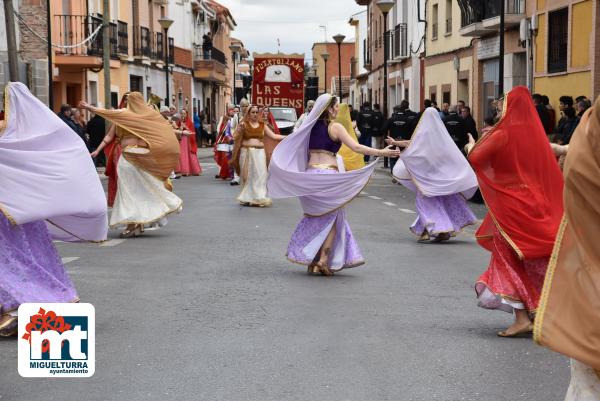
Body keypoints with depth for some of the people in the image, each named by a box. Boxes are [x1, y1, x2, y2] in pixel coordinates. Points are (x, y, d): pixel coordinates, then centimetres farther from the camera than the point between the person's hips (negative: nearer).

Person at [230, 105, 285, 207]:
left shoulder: (262, 125, 9)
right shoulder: (244, 125, 0)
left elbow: (273, 136, 6)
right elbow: (237, 139, 2)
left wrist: (287, 137, 0)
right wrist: (240, 131, -15)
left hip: (259, 153, 3)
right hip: (247, 152, -3)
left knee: (260, 175, -1)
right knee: (248, 175, 0)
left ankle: (259, 198, 2)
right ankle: (248, 198, 7)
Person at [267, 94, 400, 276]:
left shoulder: (312, 126, 10)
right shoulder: (335, 127, -7)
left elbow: (290, 145, 16)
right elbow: (356, 147, -15)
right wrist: (381, 152, -16)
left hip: (310, 173, 6)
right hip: (328, 175, -5)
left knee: (315, 216, 16)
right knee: (331, 216, 6)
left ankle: (312, 260, 16)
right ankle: (324, 259, -4)